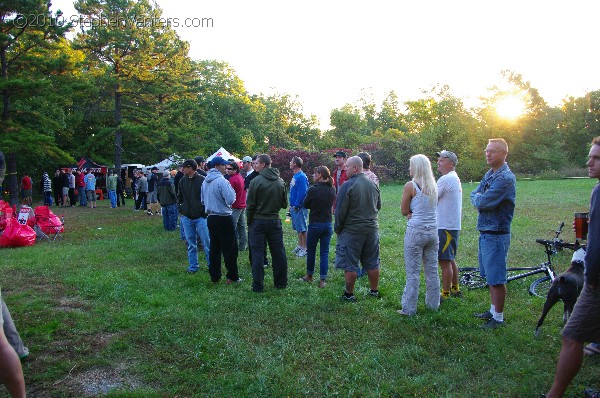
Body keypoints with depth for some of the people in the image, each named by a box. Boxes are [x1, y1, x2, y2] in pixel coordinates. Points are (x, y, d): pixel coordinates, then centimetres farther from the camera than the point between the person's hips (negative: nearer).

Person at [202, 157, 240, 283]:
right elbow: (231, 199, -22)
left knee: (214, 247, 14)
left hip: (211, 218, 8)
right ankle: (232, 277, 8)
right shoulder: (222, 181, -18)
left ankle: (214, 276, 19)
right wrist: (232, 191, -4)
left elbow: (203, 200, 17)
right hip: (224, 218, -7)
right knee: (229, 249, 2)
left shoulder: (205, 182, 8)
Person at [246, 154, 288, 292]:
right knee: (278, 252, 11)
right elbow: (284, 204, 7)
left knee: (257, 253, 3)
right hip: (275, 221, 4)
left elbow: (250, 205, -10)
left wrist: (249, 222, 2)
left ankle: (258, 285, 6)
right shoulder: (280, 182, 2)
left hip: (258, 221, -4)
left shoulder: (256, 181, -12)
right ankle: (281, 282, 20)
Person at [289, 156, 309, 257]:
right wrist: (291, 205, 15)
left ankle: (305, 249, 5)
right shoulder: (295, 176, 13)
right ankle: (300, 246, 27)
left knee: (302, 229, -2)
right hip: (294, 207, 9)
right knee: (298, 228, 17)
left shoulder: (301, 177, -18)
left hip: (299, 207, -9)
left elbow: (302, 193, -23)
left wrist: (296, 205, -17)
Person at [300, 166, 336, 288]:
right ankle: (323, 280, 9)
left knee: (311, 251, 15)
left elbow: (305, 205, -4)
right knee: (324, 252, 8)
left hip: (315, 224, -4)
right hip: (328, 224, 4)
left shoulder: (313, 189, -16)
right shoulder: (332, 189, -1)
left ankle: (309, 275, 29)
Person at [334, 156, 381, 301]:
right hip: (372, 228, 6)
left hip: (352, 230, -6)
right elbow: (379, 206, 15)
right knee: (372, 263, 15)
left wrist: (337, 228, -1)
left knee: (350, 264, 4)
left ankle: (349, 294, 11)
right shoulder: (373, 184, 4)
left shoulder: (347, 185, -15)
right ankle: (374, 291, 26)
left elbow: (340, 210, -13)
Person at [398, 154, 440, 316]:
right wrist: (414, 212, 4)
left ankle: (409, 308, 6)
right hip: (433, 230, 6)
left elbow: (404, 211, -4)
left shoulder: (410, 186, -10)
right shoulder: (434, 186, 7)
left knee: (413, 272, 0)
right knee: (432, 270, 15)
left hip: (416, 231, -6)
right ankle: (433, 303, 26)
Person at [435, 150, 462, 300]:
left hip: (446, 227, -11)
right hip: (453, 225, 11)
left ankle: (445, 294, 3)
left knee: (444, 261, -4)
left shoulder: (446, 179, -17)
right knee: (450, 260, 20)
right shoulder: (455, 178, 16)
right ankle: (455, 288, 32)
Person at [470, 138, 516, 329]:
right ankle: (493, 310, 32)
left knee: (497, 279, 0)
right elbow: (474, 196, 10)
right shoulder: (489, 174, 13)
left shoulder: (505, 178, -18)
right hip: (485, 232, 9)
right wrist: (480, 199, -10)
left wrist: (478, 199, -1)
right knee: (490, 277, 18)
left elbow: (482, 202, -22)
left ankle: (498, 317, 12)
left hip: (496, 234, -9)